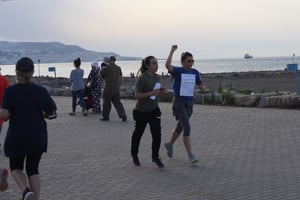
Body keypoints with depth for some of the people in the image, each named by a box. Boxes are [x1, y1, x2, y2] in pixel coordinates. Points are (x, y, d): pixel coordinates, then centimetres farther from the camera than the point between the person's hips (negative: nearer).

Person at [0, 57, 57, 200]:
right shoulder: (40, 91, -4)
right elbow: (52, 113, -3)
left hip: (16, 137, -2)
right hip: (38, 137, 2)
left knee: (16, 168, 16)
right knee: (33, 169, 15)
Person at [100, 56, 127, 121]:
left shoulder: (107, 68, -11)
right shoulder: (118, 68, 6)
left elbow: (101, 74, 3)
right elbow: (120, 78, 10)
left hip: (108, 88, -5)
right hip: (116, 89, 5)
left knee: (106, 103, 7)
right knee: (117, 102, 7)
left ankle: (105, 116, 15)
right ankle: (123, 114, -8)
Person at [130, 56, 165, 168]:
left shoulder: (157, 77, 4)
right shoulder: (142, 78, -18)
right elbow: (137, 95, -20)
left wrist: (161, 91, -1)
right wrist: (152, 93, -28)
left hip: (154, 110, 5)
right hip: (142, 111, -5)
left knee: (157, 134, -6)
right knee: (138, 133, 13)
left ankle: (155, 157, 9)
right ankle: (134, 155, 36)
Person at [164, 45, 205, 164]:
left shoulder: (195, 72, 6)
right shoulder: (177, 71, -9)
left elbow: (201, 85, 11)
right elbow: (167, 65, -30)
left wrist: (204, 88, -13)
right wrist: (172, 51, -24)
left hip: (189, 103, 6)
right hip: (178, 102, -6)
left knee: (180, 127, 19)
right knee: (187, 128, -16)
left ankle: (169, 144, 44)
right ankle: (190, 155, -15)